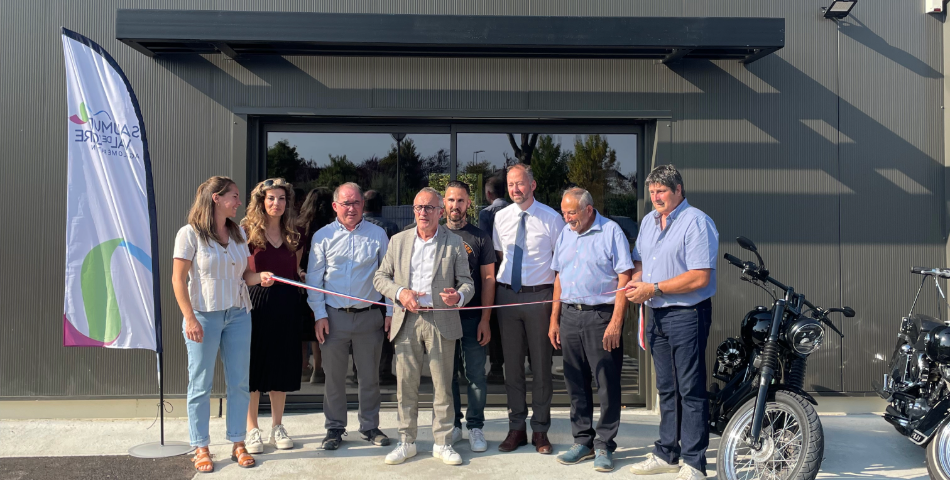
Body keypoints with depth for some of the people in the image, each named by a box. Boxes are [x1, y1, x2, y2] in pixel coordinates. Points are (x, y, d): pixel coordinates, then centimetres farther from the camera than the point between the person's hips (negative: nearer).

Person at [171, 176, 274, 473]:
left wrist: (259, 277, -7)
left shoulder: (238, 233, 11)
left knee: (239, 382, 8)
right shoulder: (190, 233, -6)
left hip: (238, 315, 5)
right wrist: (190, 319, -14)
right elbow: (179, 278, -8)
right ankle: (201, 448, 18)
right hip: (204, 315, -5)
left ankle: (238, 443, 20)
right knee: (201, 385, 5)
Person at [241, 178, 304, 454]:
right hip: (256, 303, -4)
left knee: (282, 366, 10)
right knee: (253, 366, 3)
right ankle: (252, 430, 16)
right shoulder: (248, 231, -3)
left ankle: (277, 427, 23)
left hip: (286, 304, 4)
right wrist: (259, 277, -19)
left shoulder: (292, 234, 10)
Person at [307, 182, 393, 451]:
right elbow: (314, 278, 3)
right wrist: (319, 315, -3)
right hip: (334, 316, 0)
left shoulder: (378, 235, 4)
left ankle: (370, 427, 25)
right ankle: (335, 429, 24)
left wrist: (391, 312, 2)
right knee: (334, 376, 8)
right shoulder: (323, 236, 3)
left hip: (369, 316, 0)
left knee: (370, 376, 10)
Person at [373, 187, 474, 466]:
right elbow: (380, 276, 10)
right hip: (407, 321, 2)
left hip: (441, 322, -1)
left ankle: (442, 443, 19)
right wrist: (400, 293, -9)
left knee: (442, 385, 5)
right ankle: (406, 442, 22)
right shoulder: (399, 240, 9)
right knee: (406, 385, 8)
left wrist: (458, 296, -20)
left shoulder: (454, 243, 3)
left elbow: (467, 282, 3)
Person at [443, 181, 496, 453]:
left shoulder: (480, 238, 2)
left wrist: (485, 320, -7)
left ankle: (475, 426, 14)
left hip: (473, 317, -2)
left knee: (475, 374, 1)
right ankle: (452, 424, 22)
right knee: (447, 373, 8)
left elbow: (488, 279, 0)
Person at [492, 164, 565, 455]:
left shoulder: (551, 218, -4)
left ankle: (540, 430, 19)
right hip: (507, 295, 3)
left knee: (541, 363, 5)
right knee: (512, 363, 9)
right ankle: (516, 428, 22)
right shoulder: (501, 218, 6)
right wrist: (502, 283, 7)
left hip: (540, 295, -3)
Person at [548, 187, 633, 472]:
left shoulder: (611, 232, -5)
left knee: (607, 384, 0)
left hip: (601, 316, -6)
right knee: (576, 383, 11)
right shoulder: (565, 234, 13)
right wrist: (554, 320, 13)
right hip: (569, 315, 6)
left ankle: (604, 446, 13)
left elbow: (624, 279, -10)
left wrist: (616, 322, -16)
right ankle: (583, 441, 24)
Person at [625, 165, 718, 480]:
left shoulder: (697, 222, -11)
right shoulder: (648, 221, 14)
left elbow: (700, 277, -19)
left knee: (691, 390, -2)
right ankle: (666, 454, 25)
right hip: (657, 314, 8)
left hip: (687, 314, -8)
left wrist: (653, 289, -18)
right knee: (666, 389, 15)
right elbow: (640, 260, 23)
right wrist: (636, 281, 0)